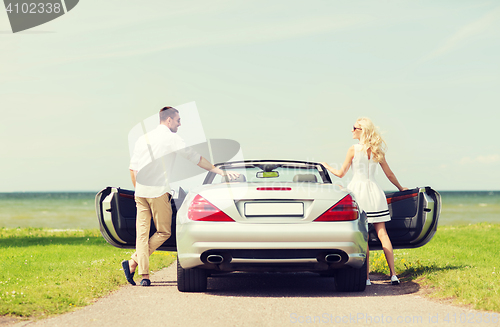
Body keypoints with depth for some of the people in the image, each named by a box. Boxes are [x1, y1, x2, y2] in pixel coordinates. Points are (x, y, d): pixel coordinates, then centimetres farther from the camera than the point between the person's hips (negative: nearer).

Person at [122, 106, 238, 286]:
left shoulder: (143, 138, 17)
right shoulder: (172, 138, -1)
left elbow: (133, 168, 15)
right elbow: (196, 159, -1)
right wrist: (220, 171, 4)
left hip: (141, 192, 6)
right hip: (159, 192, -6)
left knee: (142, 232, 5)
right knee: (163, 232, 4)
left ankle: (144, 275, -3)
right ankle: (133, 262, -6)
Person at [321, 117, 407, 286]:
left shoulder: (354, 149, -5)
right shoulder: (377, 151, 8)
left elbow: (341, 173, -1)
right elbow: (389, 174, 15)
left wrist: (326, 166, 17)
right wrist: (401, 188, 31)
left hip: (358, 190, -4)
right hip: (374, 191, 4)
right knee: (382, 233, 2)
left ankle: (366, 276, -3)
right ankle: (393, 274, -4)